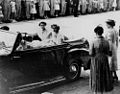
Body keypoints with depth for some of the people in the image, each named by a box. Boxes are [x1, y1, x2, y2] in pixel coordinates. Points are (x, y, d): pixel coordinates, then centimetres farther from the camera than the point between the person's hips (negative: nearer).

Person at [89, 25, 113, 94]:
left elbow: (91, 53, -14)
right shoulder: (106, 42, -4)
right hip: (104, 60, 3)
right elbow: (108, 52, 0)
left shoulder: (93, 42, -14)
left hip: (96, 61, -2)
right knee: (103, 76, 15)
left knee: (96, 77, 9)